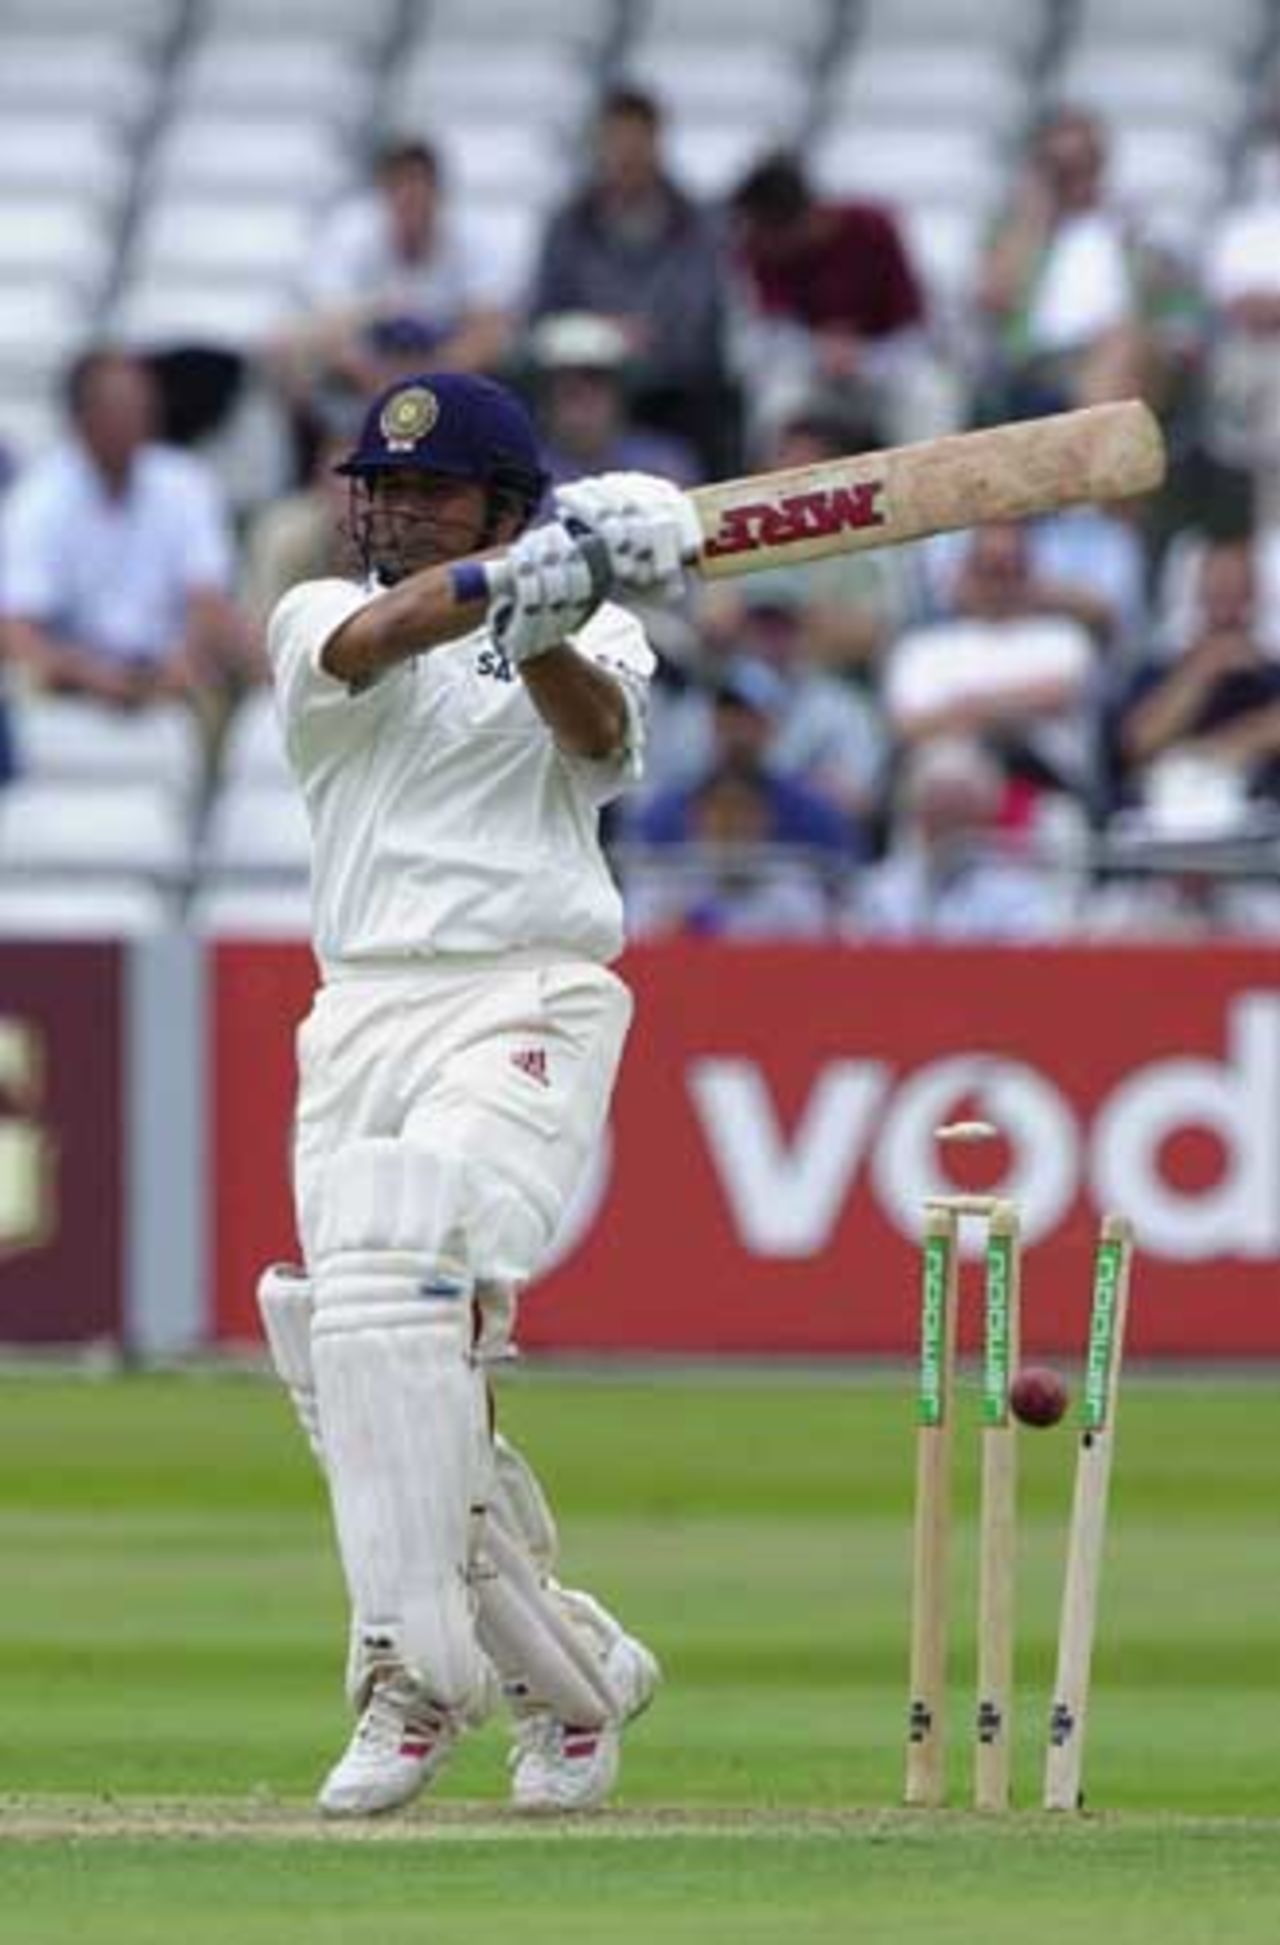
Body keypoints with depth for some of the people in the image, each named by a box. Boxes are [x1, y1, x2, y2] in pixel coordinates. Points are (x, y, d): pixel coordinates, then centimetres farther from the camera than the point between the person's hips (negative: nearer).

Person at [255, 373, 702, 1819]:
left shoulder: (591, 641, 12)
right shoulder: (317, 619, 14)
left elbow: (598, 727, -12)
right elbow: (376, 638, -11)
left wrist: (547, 629, -33)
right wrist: (513, 577, -30)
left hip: (528, 1008, -4)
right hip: (361, 1023, 4)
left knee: (395, 1279, -26)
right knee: (354, 1356, -4)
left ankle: (415, 1672, -27)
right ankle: (568, 1672, 11)